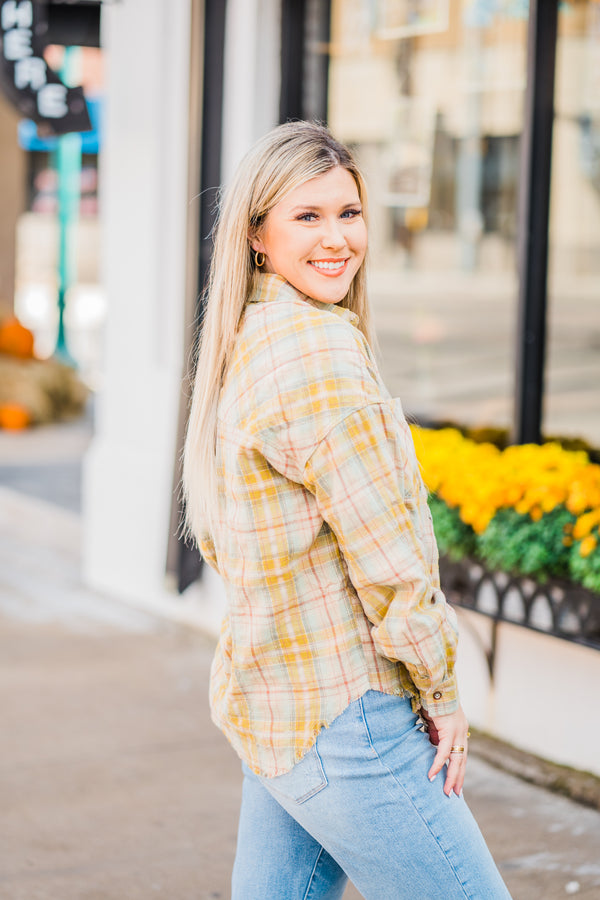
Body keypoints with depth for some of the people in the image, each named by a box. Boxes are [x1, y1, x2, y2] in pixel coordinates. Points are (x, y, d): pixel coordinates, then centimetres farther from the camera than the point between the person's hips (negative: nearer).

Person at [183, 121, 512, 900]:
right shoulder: (320, 349, -18)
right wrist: (442, 695, -7)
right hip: (342, 718, -9)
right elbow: (388, 555, -18)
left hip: (271, 704, 9)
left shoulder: (244, 345, 11)